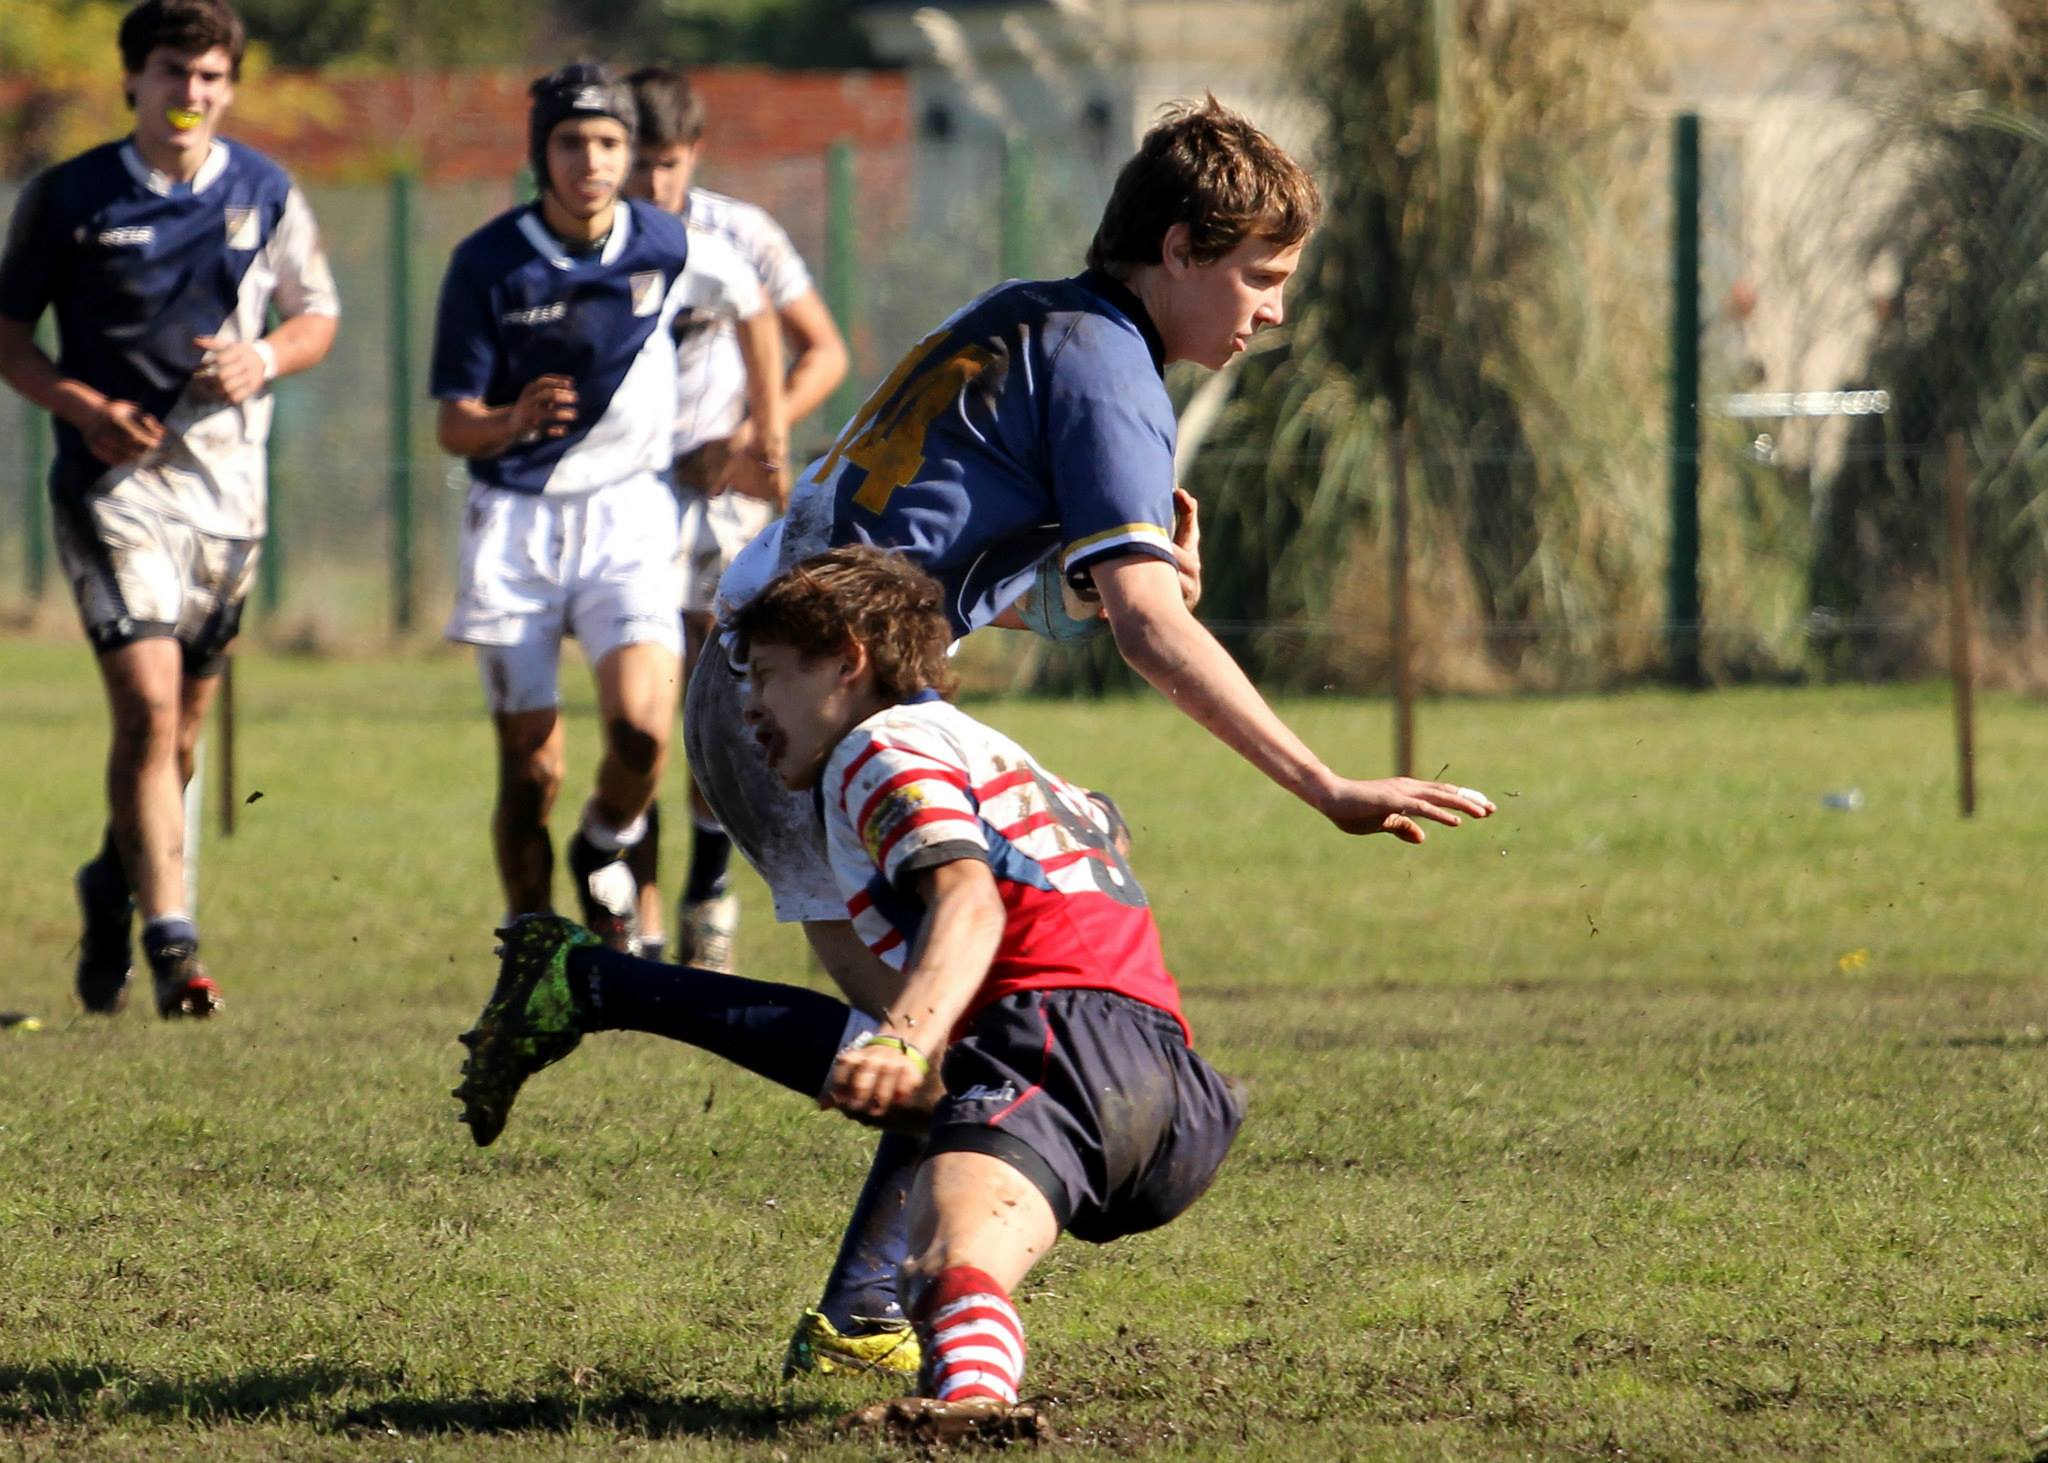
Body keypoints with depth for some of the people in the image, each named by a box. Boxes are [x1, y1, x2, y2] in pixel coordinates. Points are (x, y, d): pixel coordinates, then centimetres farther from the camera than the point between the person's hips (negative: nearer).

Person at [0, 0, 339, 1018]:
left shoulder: (265, 194, 4)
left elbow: (317, 315, 14)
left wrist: (263, 358, -8)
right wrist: (83, 407, -14)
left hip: (227, 480, 3)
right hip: (113, 477, -3)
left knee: (183, 719, 12)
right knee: (148, 704, -16)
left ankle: (118, 881, 38)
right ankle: (171, 941, -15)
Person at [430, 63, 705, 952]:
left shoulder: (667, 247, -3)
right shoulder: (488, 263, -9)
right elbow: (454, 426, -7)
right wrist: (514, 422, -28)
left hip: (629, 518, 1)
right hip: (514, 523, -1)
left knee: (641, 725, -20)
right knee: (529, 769, -1)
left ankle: (604, 848, 13)